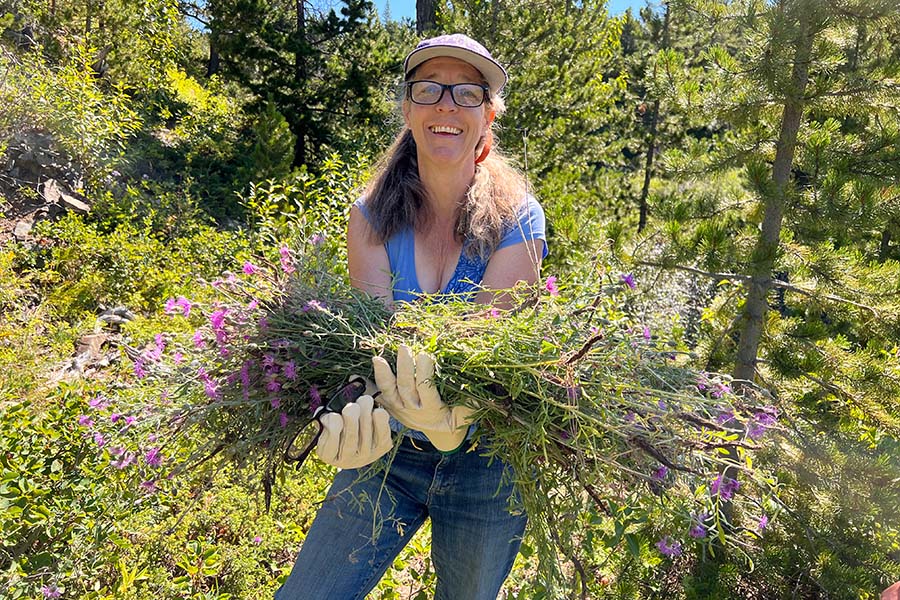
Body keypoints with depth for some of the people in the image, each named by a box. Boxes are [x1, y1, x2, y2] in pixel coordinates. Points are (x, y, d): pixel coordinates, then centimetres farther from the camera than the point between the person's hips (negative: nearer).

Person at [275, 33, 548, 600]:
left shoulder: (516, 219, -12)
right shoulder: (372, 216, -6)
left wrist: (455, 418, -43)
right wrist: (366, 410, -38)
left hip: (485, 455, -1)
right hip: (389, 448, 2)